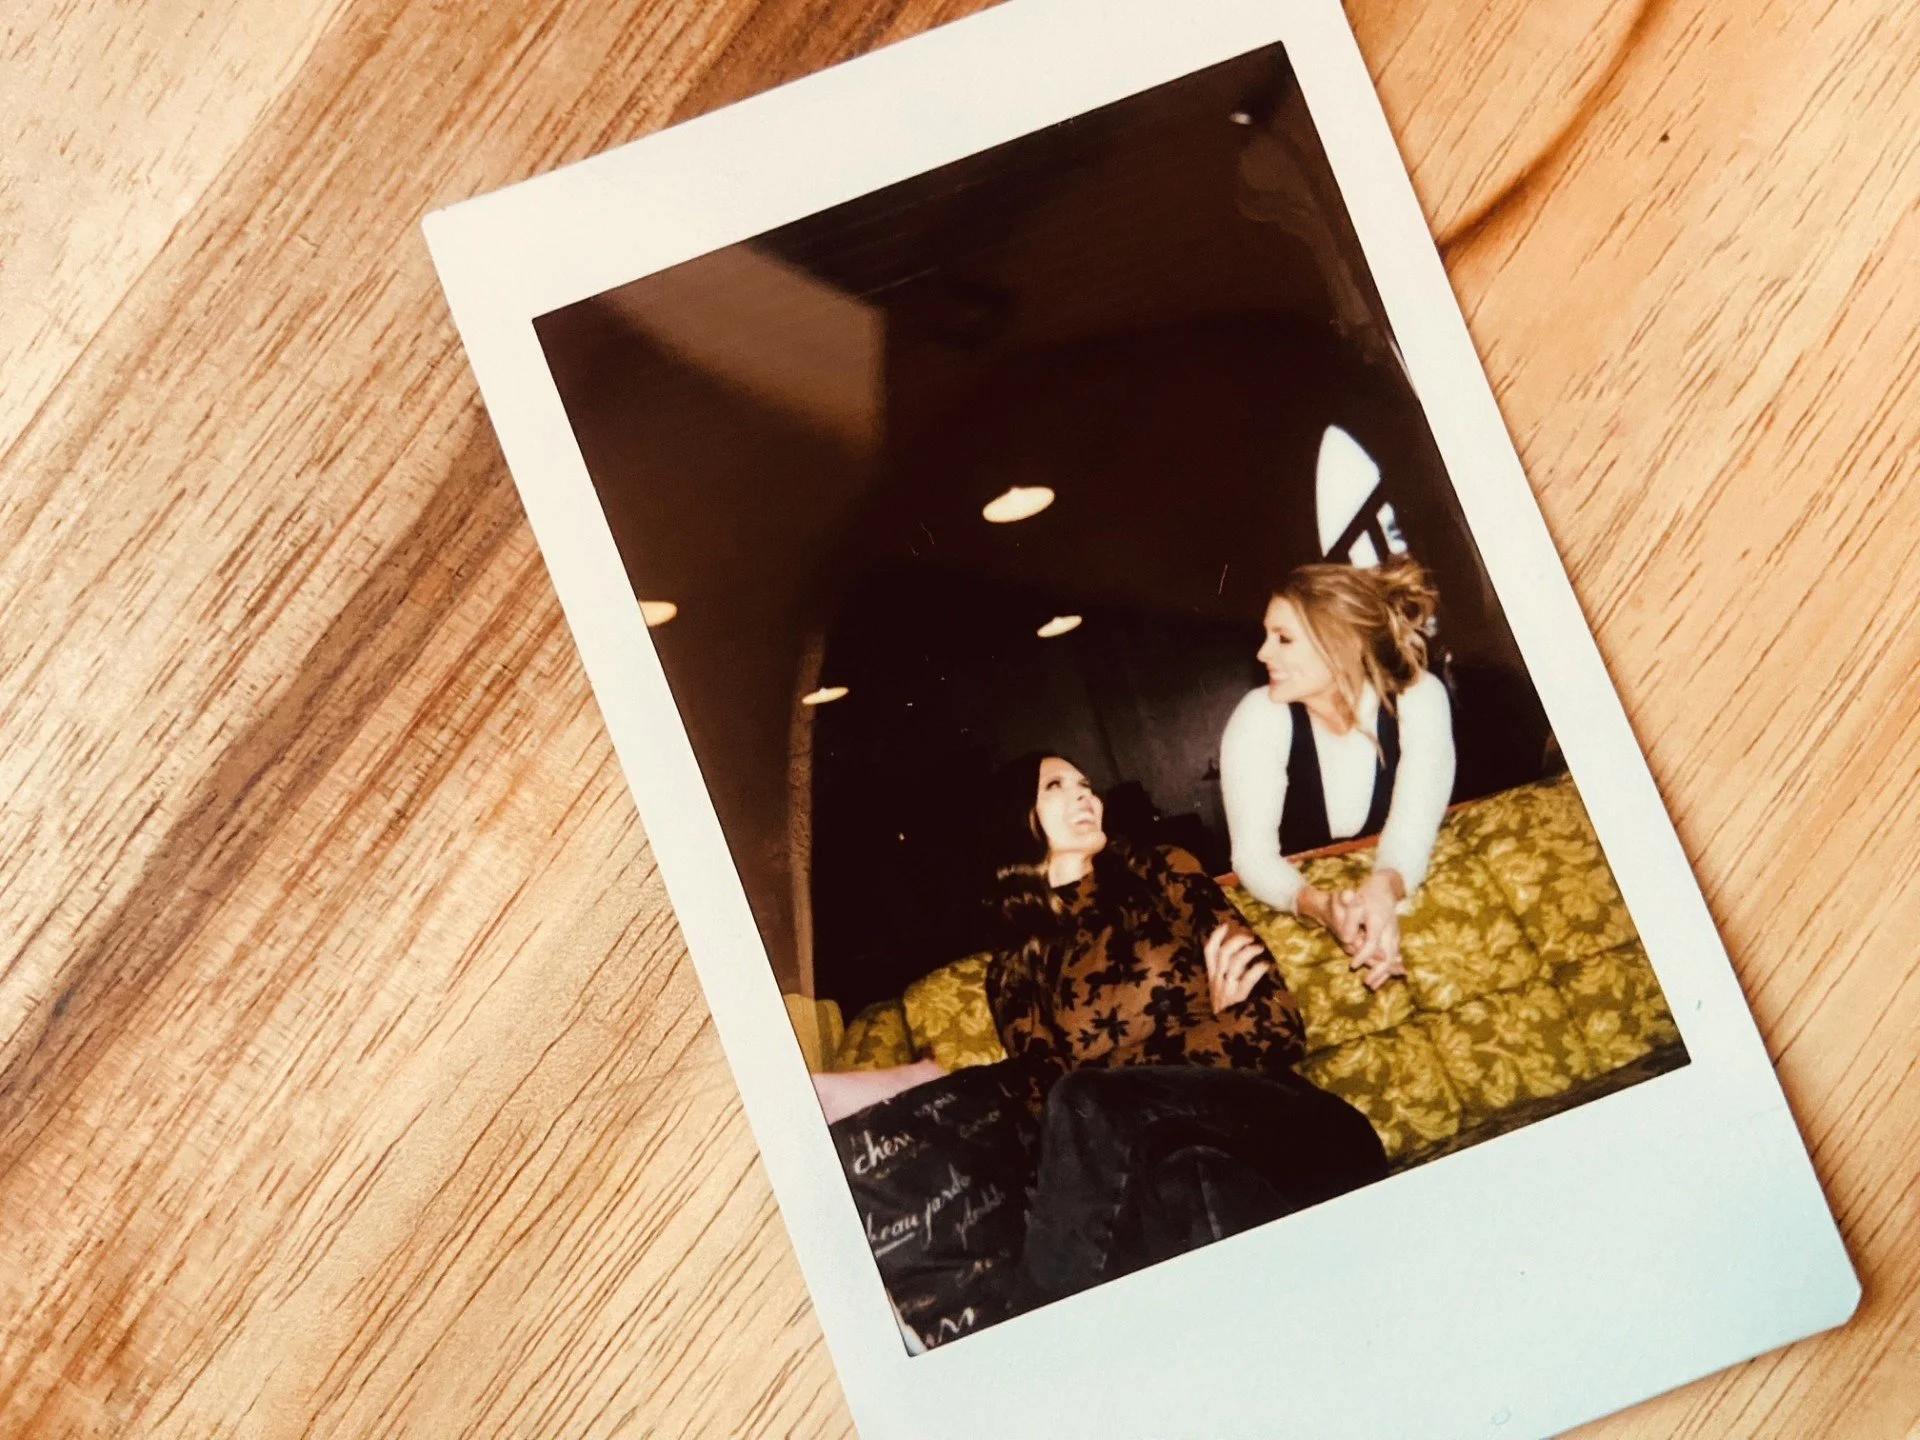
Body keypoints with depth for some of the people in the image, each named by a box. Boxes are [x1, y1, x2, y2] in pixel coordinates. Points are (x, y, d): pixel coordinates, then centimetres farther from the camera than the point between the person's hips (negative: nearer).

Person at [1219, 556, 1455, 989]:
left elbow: (1413, 827, -19)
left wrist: (1385, 889, -41)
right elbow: (1253, 853, -20)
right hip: (1297, 917, -1)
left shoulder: (1417, 697, -13)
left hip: (1401, 898, 1)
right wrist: (1321, 906, -39)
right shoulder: (1260, 718, -15)